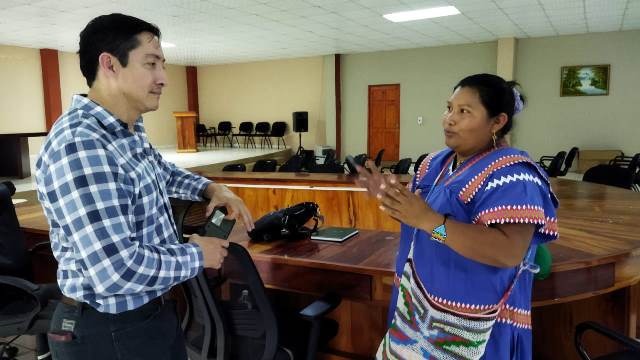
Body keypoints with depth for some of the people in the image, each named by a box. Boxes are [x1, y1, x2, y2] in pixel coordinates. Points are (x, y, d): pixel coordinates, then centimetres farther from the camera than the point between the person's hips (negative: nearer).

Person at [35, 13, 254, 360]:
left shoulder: (130, 132, 3)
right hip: (109, 330, -9)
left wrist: (211, 188, 8)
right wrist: (197, 254, -18)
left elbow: (163, 171, 25)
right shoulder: (78, 146, -28)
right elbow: (118, 270, -34)